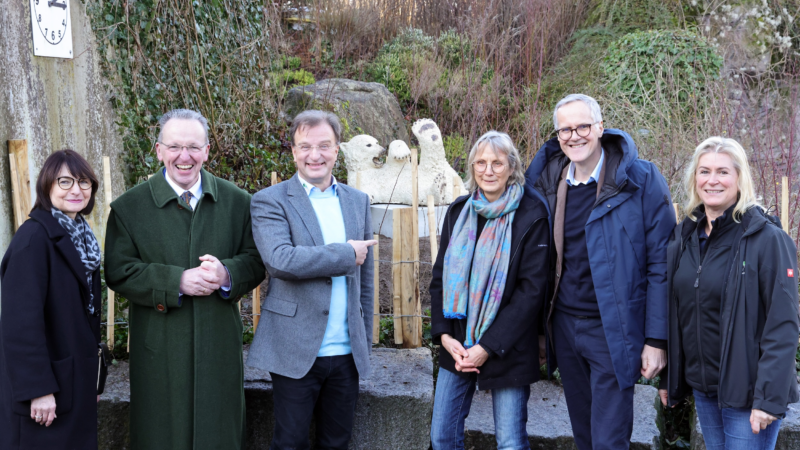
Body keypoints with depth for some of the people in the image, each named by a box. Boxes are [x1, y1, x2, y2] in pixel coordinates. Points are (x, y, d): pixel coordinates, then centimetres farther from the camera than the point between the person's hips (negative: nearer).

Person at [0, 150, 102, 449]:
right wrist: (38, 388, -23)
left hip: (76, 380, 8)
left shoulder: (81, 236, 9)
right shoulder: (34, 237, -16)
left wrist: (91, 378, 14)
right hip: (47, 384, -8)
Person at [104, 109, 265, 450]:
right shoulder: (129, 207, -1)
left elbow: (255, 262, 5)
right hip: (159, 349, -1)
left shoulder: (237, 202, 4)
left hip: (220, 343, 2)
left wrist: (227, 273, -18)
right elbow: (118, 273, -6)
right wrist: (176, 282, -19)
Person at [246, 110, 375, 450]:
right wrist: (347, 253, -16)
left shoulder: (357, 201, 11)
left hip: (347, 354, 4)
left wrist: (365, 341, 14)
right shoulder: (270, 201, -4)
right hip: (295, 353, -4)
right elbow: (280, 260, -23)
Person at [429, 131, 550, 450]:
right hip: (456, 347, 4)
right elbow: (440, 277, 9)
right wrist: (444, 335, -5)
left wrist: (489, 347, -15)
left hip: (508, 351, -4)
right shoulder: (458, 212, 6)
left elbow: (532, 289, -11)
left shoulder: (531, 216, -7)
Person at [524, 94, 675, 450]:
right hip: (563, 325, 5)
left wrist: (656, 340, -12)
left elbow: (661, 264, -10)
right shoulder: (546, 182, 4)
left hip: (612, 331, -5)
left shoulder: (640, 180, -10)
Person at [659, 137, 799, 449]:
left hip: (747, 392, -5)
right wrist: (669, 379, 9)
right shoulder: (684, 236, 5)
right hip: (702, 387, 5)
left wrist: (769, 397, -20)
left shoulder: (768, 239, -12)